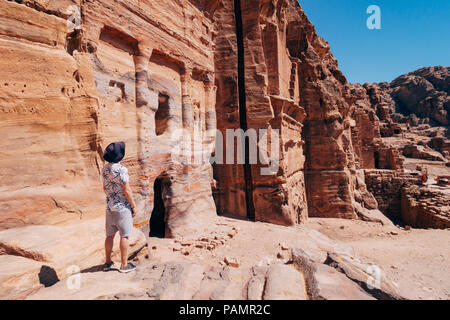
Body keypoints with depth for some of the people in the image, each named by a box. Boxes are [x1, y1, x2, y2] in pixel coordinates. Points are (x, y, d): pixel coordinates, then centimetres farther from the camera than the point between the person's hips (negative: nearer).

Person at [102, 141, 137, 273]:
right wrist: (134, 206, -9)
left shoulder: (105, 168, 5)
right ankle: (124, 265, 11)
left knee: (110, 235, 15)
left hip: (109, 207, 8)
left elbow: (104, 187, 15)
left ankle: (108, 263, 26)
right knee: (124, 236, 3)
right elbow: (127, 191, -19)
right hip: (122, 207, -7)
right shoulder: (121, 169, -20)